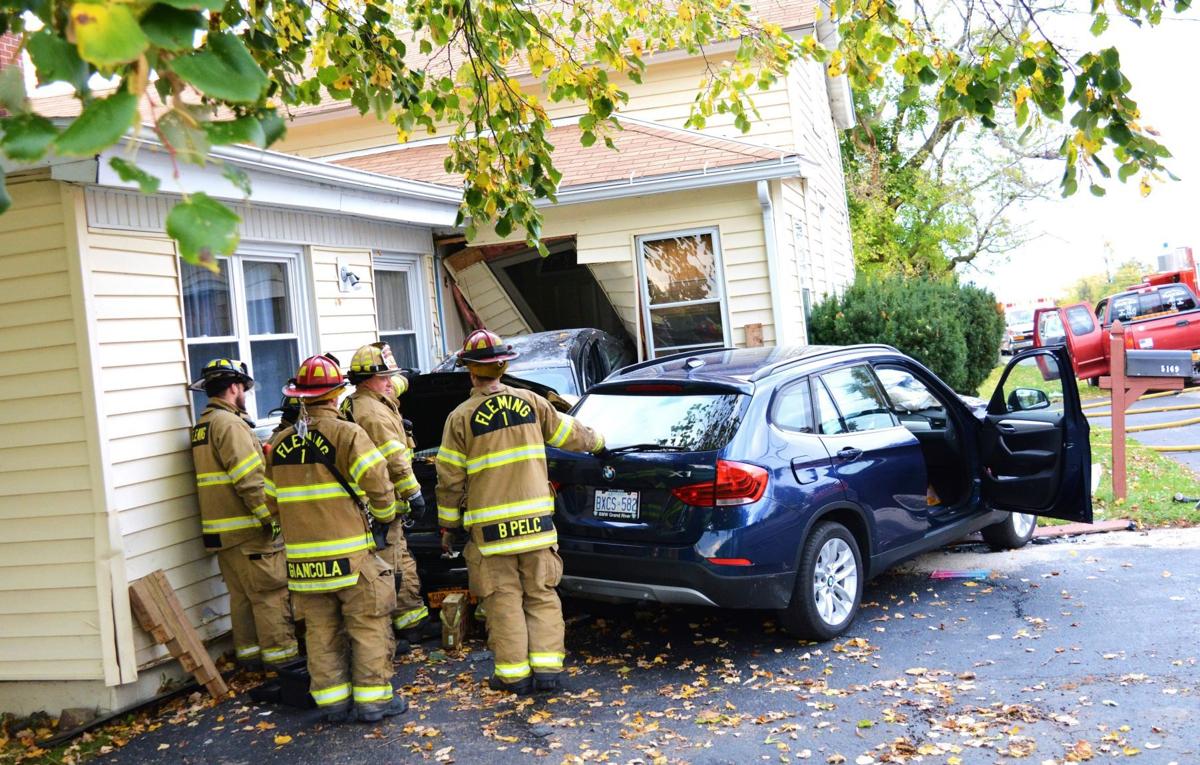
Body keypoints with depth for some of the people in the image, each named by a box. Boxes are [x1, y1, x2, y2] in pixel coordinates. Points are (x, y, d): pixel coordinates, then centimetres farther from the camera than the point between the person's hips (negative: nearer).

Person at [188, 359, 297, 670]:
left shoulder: (201, 426, 16)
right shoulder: (229, 423, -15)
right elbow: (249, 480, -20)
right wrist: (274, 516, -16)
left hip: (221, 530, 10)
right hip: (248, 528, -10)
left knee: (241, 595, 14)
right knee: (272, 593, -4)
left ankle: (248, 651, 20)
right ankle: (281, 653, -1)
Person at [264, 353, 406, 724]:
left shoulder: (280, 443, 8)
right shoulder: (346, 433, -10)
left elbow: (272, 497, 15)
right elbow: (376, 483, -13)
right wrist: (386, 514, 6)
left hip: (302, 555, 5)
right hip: (349, 553, -5)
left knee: (321, 630, 12)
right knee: (368, 624, 3)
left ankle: (333, 701, 16)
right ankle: (373, 698, 5)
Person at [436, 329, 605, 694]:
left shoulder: (461, 417, -5)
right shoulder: (530, 402, 2)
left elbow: (450, 479, -2)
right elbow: (571, 434, 14)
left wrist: (448, 524, 9)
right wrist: (598, 441, 35)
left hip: (490, 527, -2)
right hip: (535, 519, 2)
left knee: (504, 599, 5)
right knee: (542, 595, 10)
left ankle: (513, 672, 7)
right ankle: (547, 667, 7)